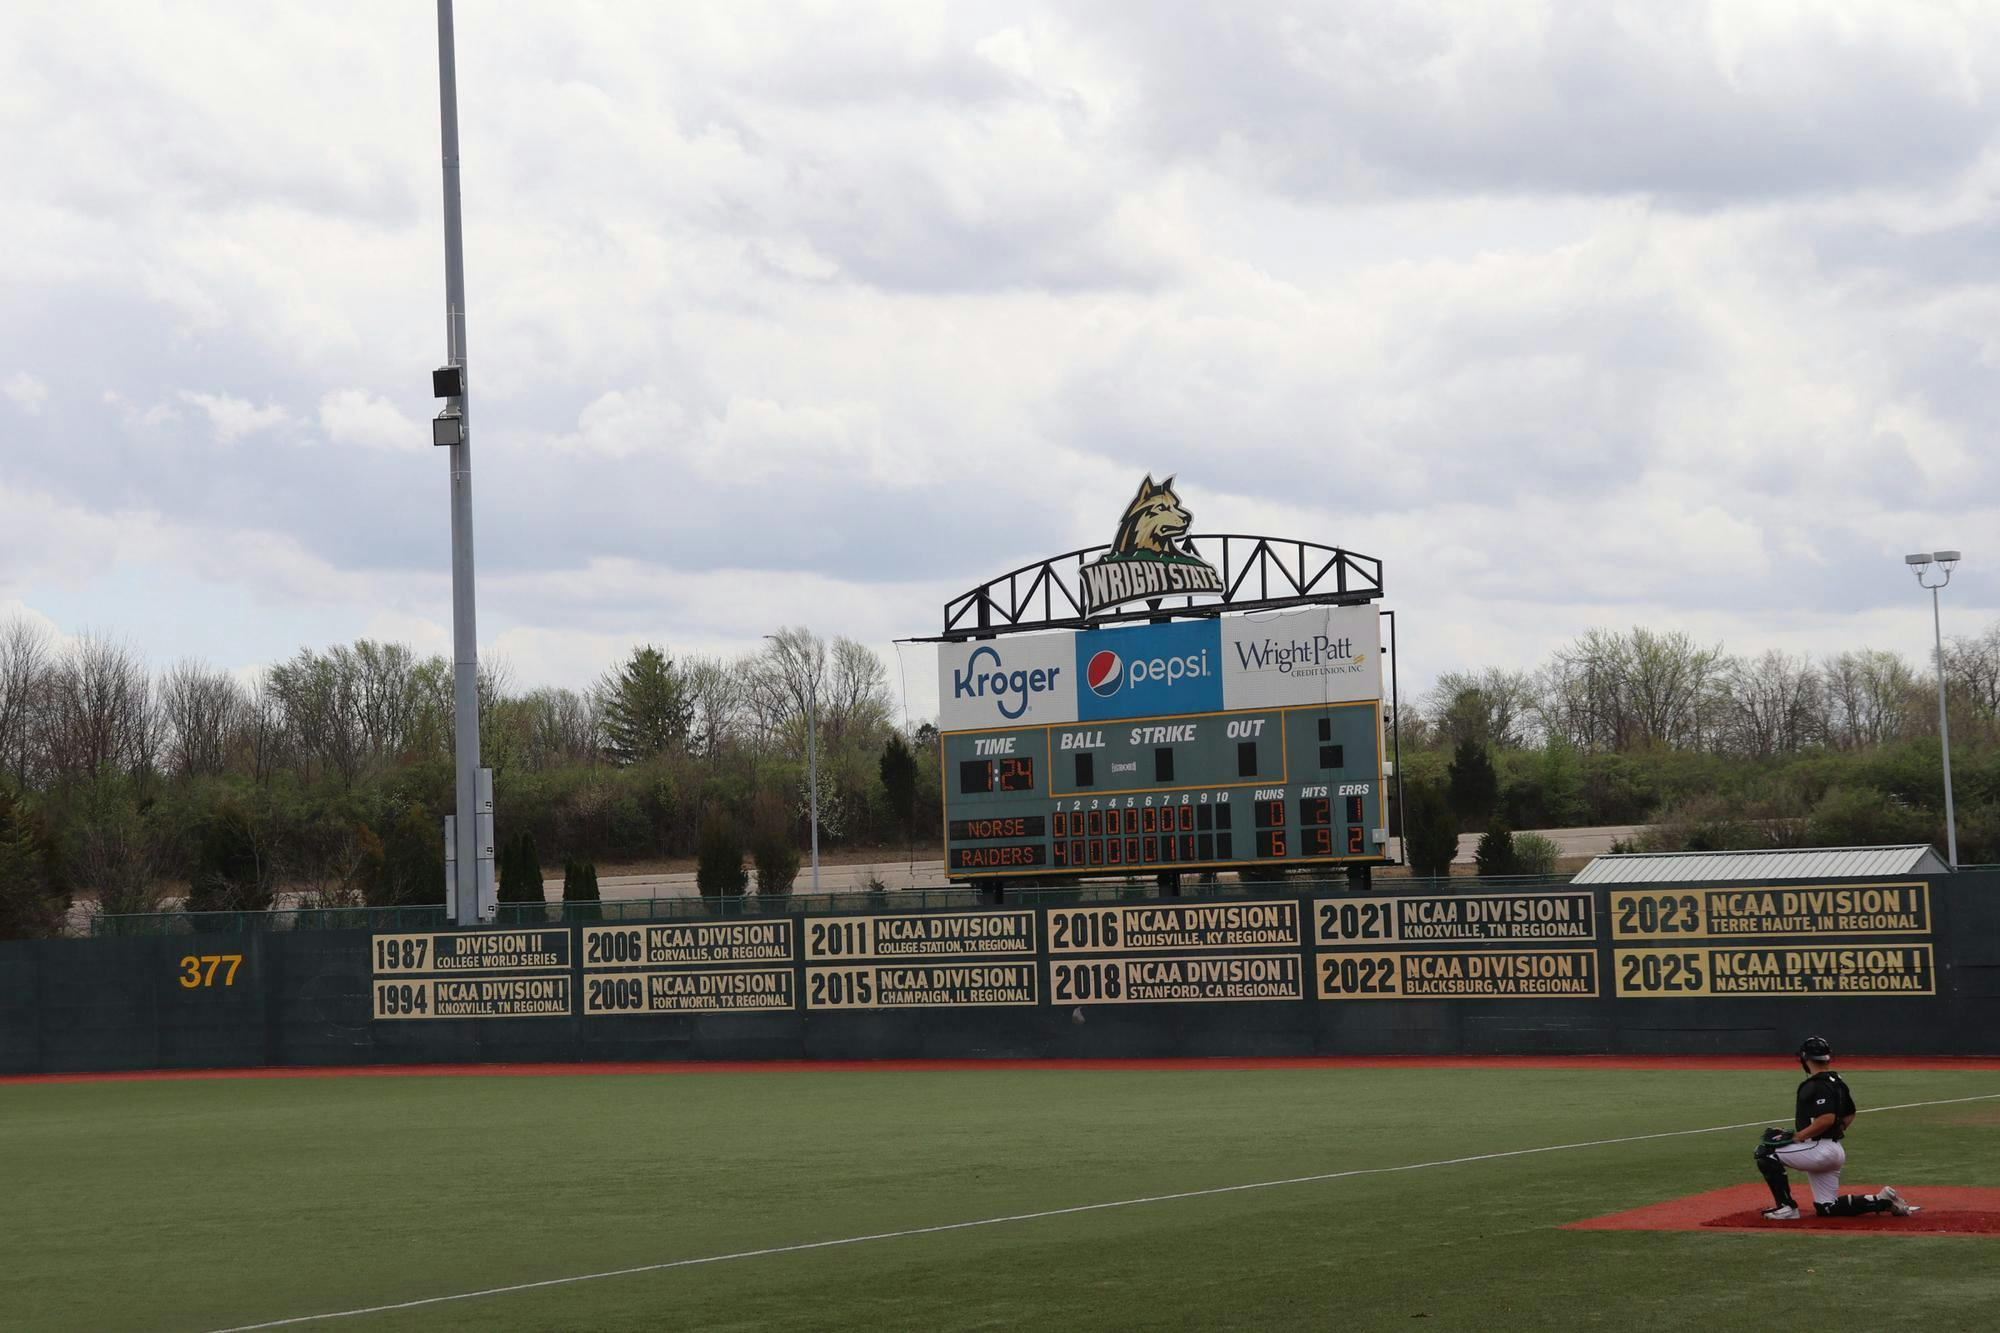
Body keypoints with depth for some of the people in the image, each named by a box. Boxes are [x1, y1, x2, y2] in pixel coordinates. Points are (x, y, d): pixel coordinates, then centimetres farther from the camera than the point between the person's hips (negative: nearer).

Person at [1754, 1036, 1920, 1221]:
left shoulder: (1817, 1085, -16)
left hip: (1820, 1148, -10)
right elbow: (1849, 1115, 24)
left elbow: (1827, 1119, -27)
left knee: (1765, 1151, -8)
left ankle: (1786, 1207, -9)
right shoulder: (1837, 1081, 14)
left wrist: (1797, 1136, -21)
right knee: (1827, 1208, 14)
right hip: (1835, 1150, 10)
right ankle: (1883, 1201, 8)